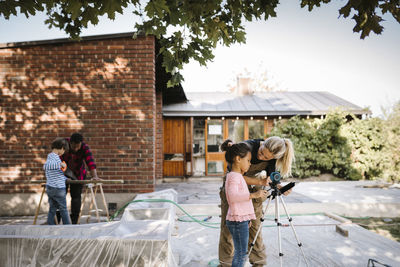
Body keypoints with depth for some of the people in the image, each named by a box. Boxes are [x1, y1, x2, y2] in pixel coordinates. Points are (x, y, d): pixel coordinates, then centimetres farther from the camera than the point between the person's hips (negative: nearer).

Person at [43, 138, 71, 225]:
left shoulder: (50, 155, 13)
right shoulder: (54, 156, -16)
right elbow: (45, 166, -34)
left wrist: (66, 178, 32)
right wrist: (60, 164, -33)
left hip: (49, 187, 8)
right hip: (58, 188, -8)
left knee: (52, 209, 11)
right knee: (63, 209, 5)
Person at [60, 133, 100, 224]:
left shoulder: (85, 148, -25)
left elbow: (90, 162, -36)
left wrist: (94, 176, -48)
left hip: (78, 174, -1)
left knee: (76, 196, -3)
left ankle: (74, 221, 7)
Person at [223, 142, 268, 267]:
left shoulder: (238, 176, 17)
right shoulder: (234, 176, -16)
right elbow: (232, 196, -32)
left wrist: (247, 218, 26)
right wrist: (253, 195, -33)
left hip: (242, 220, 10)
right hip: (238, 220, -10)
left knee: (240, 253, 16)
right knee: (241, 253, -2)